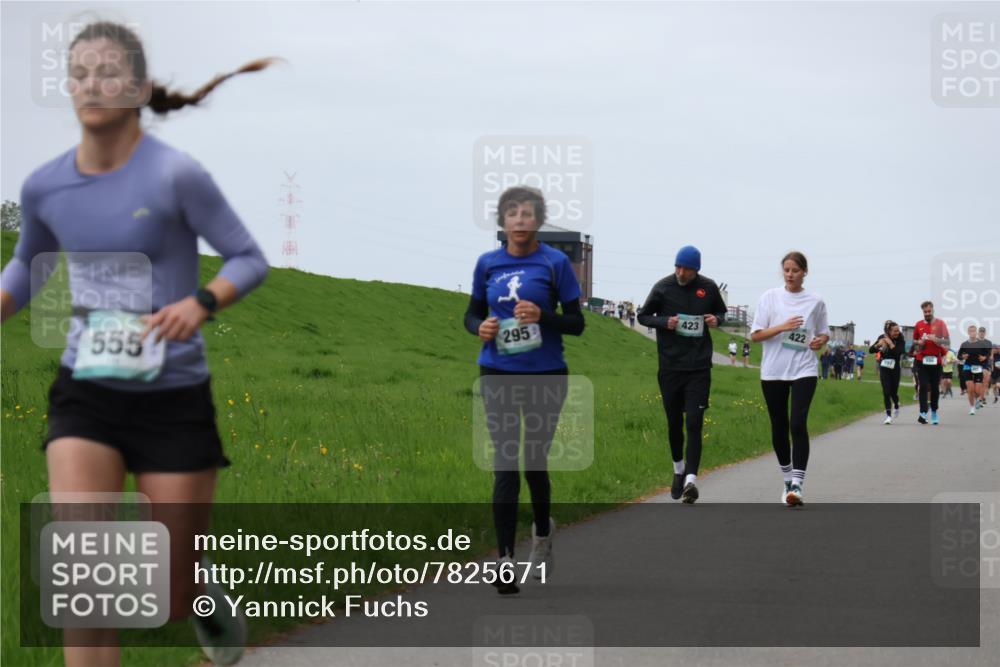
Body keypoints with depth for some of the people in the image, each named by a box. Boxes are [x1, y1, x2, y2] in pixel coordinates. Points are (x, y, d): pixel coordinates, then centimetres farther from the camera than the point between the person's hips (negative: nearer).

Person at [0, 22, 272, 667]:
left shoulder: (176, 175, -14)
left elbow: (250, 259, -6)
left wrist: (201, 303, -25)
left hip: (173, 397, -2)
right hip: (86, 395, 3)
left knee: (175, 596, 8)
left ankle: (207, 597, 47)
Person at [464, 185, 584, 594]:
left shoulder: (555, 262, -3)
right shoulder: (488, 263, 4)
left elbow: (577, 324, -2)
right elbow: (472, 314, 14)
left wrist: (542, 315, -20)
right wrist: (480, 327, -9)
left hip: (546, 375, -1)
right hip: (498, 375, 1)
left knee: (535, 461, 11)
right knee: (505, 464, -7)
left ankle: (542, 532, 40)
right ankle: (505, 560, -8)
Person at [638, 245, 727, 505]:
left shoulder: (708, 288, 1)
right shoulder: (663, 287, -2)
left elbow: (722, 312, 18)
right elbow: (643, 316, 8)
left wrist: (717, 320, -6)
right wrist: (664, 322, -12)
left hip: (699, 368, -1)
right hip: (670, 366, 1)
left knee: (694, 424, -11)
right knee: (674, 423, 11)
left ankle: (691, 479, -16)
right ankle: (679, 470, 34)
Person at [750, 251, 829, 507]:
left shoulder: (815, 301, 4)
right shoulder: (770, 297, 2)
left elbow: (824, 333, 17)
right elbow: (755, 335, -1)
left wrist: (820, 340, -6)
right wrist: (782, 327, -16)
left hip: (803, 370, -1)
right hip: (773, 371, 1)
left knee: (798, 424, -17)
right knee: (779, 427, 8)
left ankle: (797, 485, -20)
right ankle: (787, 478, 26)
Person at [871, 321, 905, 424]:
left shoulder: (901, 341, -9)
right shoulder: (882, 338, -3)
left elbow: (899, 353, -25)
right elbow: (871, 350, -3)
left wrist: (891, 344, -27)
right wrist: (878, 345, -21)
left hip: (895, 369, -1)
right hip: (884, 368, 1)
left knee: (893, 392, 4)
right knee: (886, 391, -8)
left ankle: (896, 406, 38)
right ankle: (888, 415, -5)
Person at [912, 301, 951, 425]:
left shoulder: (940, 324, 2)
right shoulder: (919, 325, 9)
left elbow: (946, 341, -2)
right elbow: (914, 341, 19)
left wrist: (935, 339, -20)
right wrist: (919, 343, -3)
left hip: (936, 360, -1)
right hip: (922, 359, 1)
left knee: (935, 388, 6)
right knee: (923, 386, -10)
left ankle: (934, 412, 22)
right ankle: (923, 413, -16)